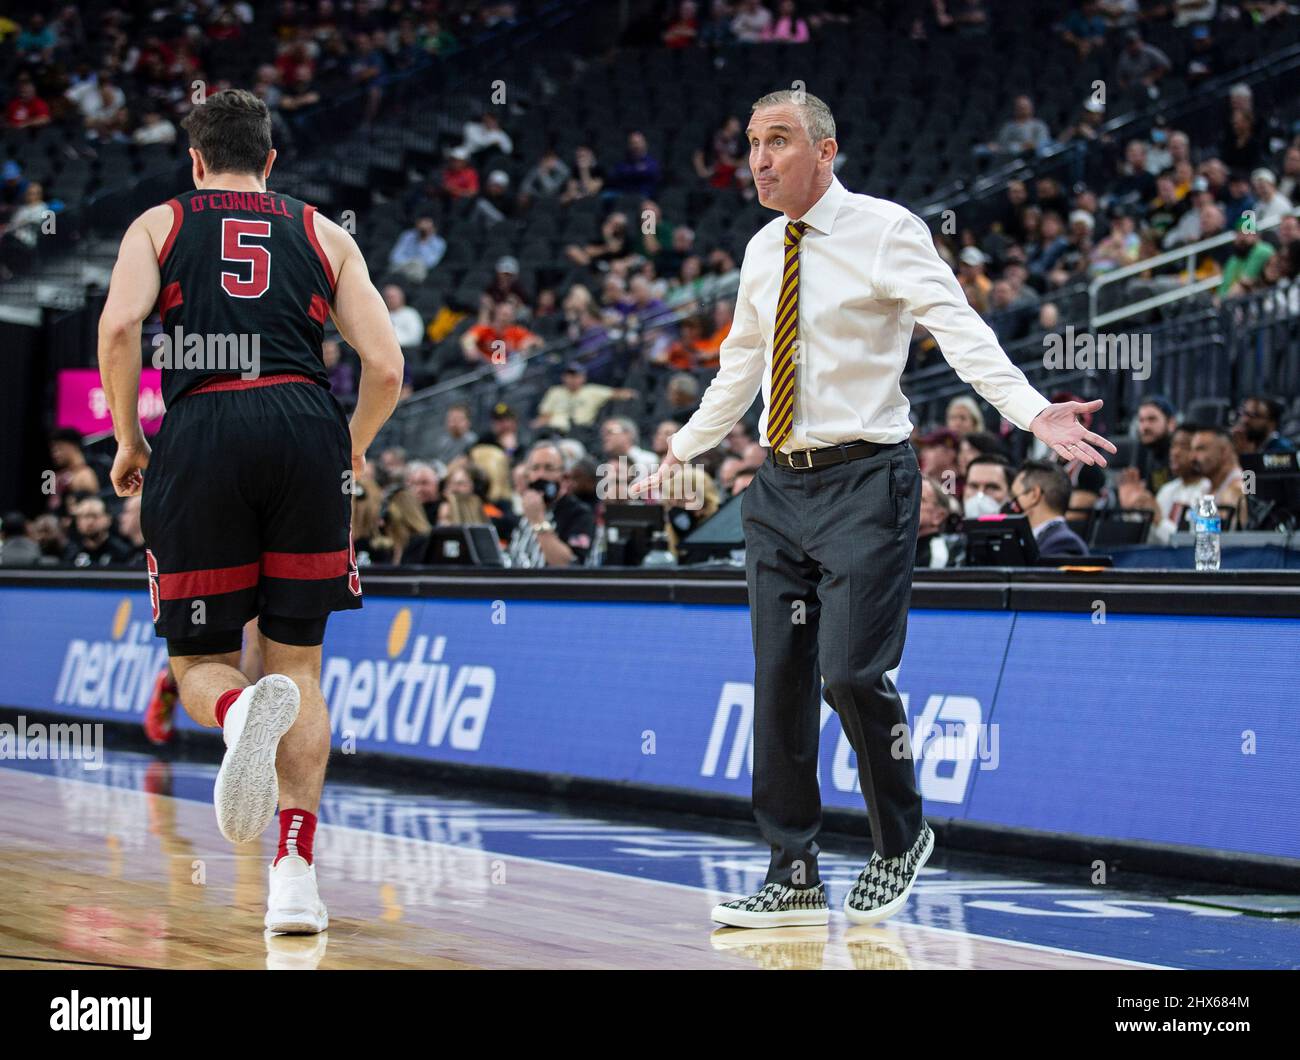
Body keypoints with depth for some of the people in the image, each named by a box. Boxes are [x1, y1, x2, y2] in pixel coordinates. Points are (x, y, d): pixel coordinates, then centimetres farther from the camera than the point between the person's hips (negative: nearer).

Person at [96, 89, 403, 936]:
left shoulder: (159, 224, 18)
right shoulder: (323, 233, 21)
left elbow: (119, 324, -3)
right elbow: (388, 368, 10)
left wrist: (128, 440, 9)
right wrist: (353, 451, 28)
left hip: (202, 430, -1)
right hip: (305, 423, 1)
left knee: (202, 665, 9)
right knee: (299, 662, 13)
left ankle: (243, 712, -30)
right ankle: (296, 879, 3)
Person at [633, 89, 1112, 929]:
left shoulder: (885, 230, -7)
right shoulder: (763, 252, 13)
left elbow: (958, 330, -19)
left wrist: (1033, 411, -33)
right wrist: (684, 450, 35)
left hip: (863, 482, -7)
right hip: (781, 487, 7)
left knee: (852, 672, -13)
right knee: (780, 679, 5)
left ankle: (902, 838, 12)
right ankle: (795, 877, 13)